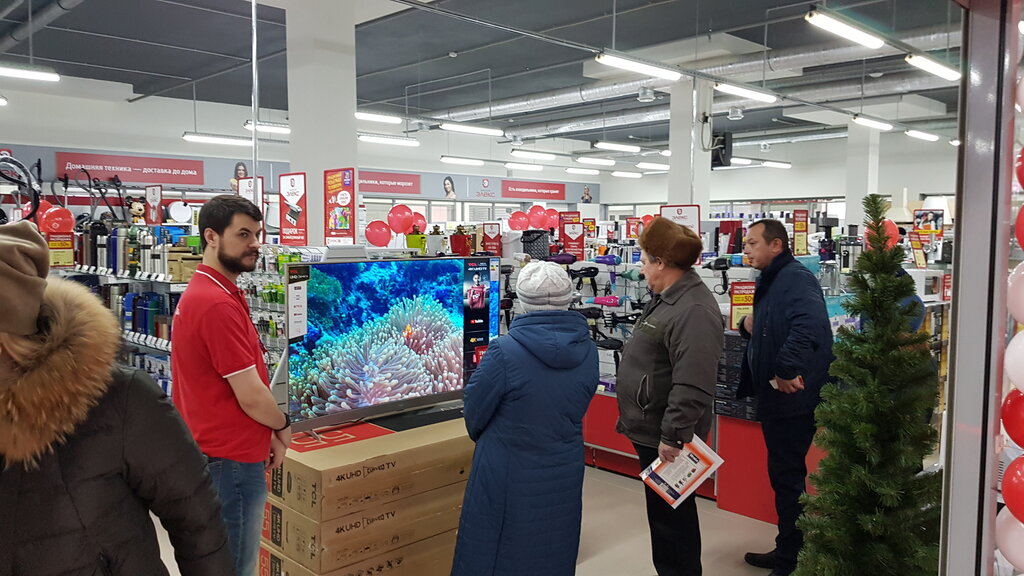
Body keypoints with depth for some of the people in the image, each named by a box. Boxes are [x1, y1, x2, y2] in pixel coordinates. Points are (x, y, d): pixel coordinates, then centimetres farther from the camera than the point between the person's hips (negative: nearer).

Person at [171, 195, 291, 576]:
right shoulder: (219, 304, -22)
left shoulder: (200, 292, 10)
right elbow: (251, 397, -22)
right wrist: (283, 428, -2)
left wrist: (265, 433, 9)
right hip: (230, 460, -10)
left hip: (211, 452, 10)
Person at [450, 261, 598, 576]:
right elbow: (577, 407, 6)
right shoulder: (587, 350, -6)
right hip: (564, 477, 5)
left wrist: (483, 439, 12)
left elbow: (474, 414, -9)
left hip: (510, 479, -4)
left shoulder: (504, 351, -22)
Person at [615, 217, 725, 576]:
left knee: (671, 515, 4)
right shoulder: (668, 299, 11)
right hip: (652, 429, 10)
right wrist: (633, 418, 25)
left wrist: (672, 435, -27)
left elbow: (691, 385, -30)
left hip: (665, 437, -10)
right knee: (664, 511, 21)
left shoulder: (693, 311, -24)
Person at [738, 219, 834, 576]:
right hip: (774, 397, 10)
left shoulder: (797, 279, -18)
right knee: (782, 473, 18)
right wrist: (749, 326, 2)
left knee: (787, 475, 0)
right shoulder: (770, 282, 14)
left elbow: (809, 325, -37)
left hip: (792, 399, -10)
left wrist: (787, 370, -32)